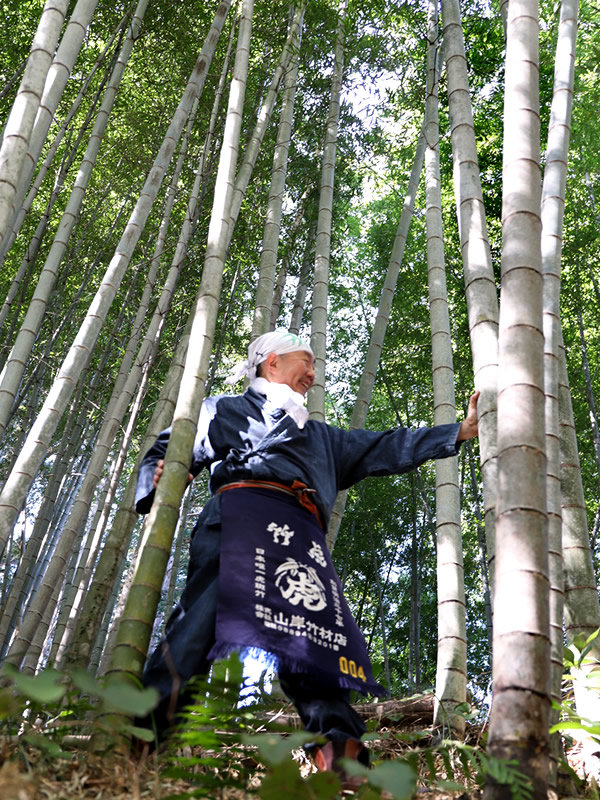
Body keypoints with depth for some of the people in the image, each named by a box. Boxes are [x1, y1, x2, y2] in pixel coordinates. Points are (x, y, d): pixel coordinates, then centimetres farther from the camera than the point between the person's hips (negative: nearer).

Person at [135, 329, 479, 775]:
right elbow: (166, 451, 25)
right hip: (244, 511, -5)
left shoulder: (320, 437, 44)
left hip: (304, 535, 6)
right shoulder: (223, 411, 31)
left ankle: (339, 753, -30)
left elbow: (385, 449, 43)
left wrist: (460, 432, 43)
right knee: (207, 612, -28)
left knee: (322, 629, -17)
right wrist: (158, 481, -1)